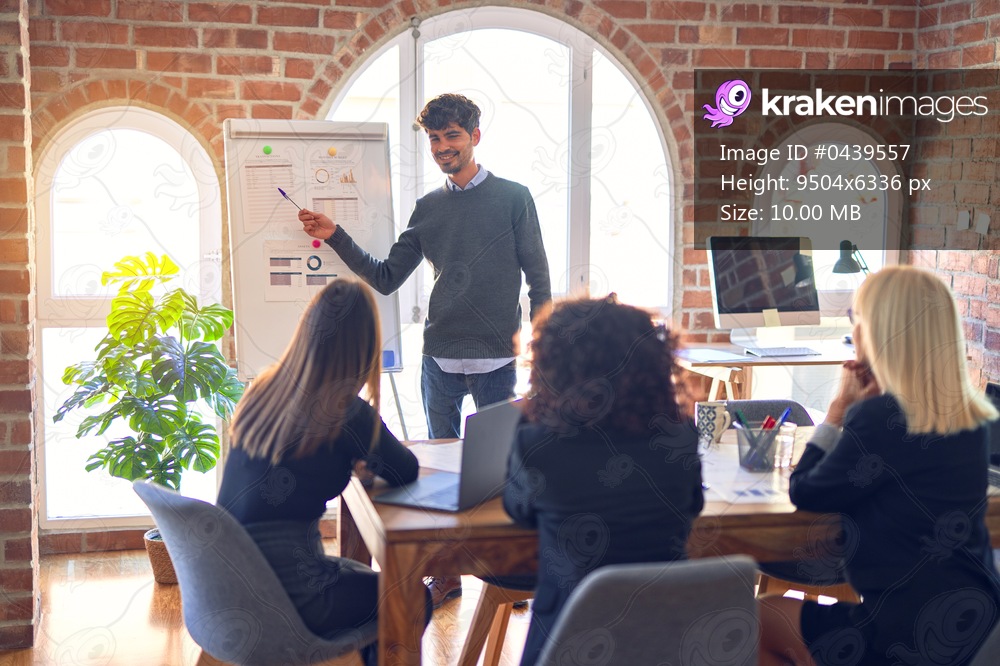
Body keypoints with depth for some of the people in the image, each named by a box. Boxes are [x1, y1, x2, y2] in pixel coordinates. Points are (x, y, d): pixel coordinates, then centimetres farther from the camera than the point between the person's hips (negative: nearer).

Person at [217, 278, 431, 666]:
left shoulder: (261, 392, 2)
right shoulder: (345, 414, -18)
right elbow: (406, 471, -4)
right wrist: (370, 458, 13)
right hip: (285, 598, -7)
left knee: (364, 577, 32)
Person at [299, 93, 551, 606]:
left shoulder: (513, 198, 0)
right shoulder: (428, 209, 10)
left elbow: (538, 279, 0)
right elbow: (386, 278, 10)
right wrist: (335, 237, 1)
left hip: (498, 358, -4)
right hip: (439, 357, 4)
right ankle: (447, 572, 20)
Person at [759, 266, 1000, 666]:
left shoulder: (878, 417, -21)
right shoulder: (967, 415, 3)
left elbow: (805, 494, -7)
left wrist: (840, 407, 0)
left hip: (913, 633, -8)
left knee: (758, 619, 15)